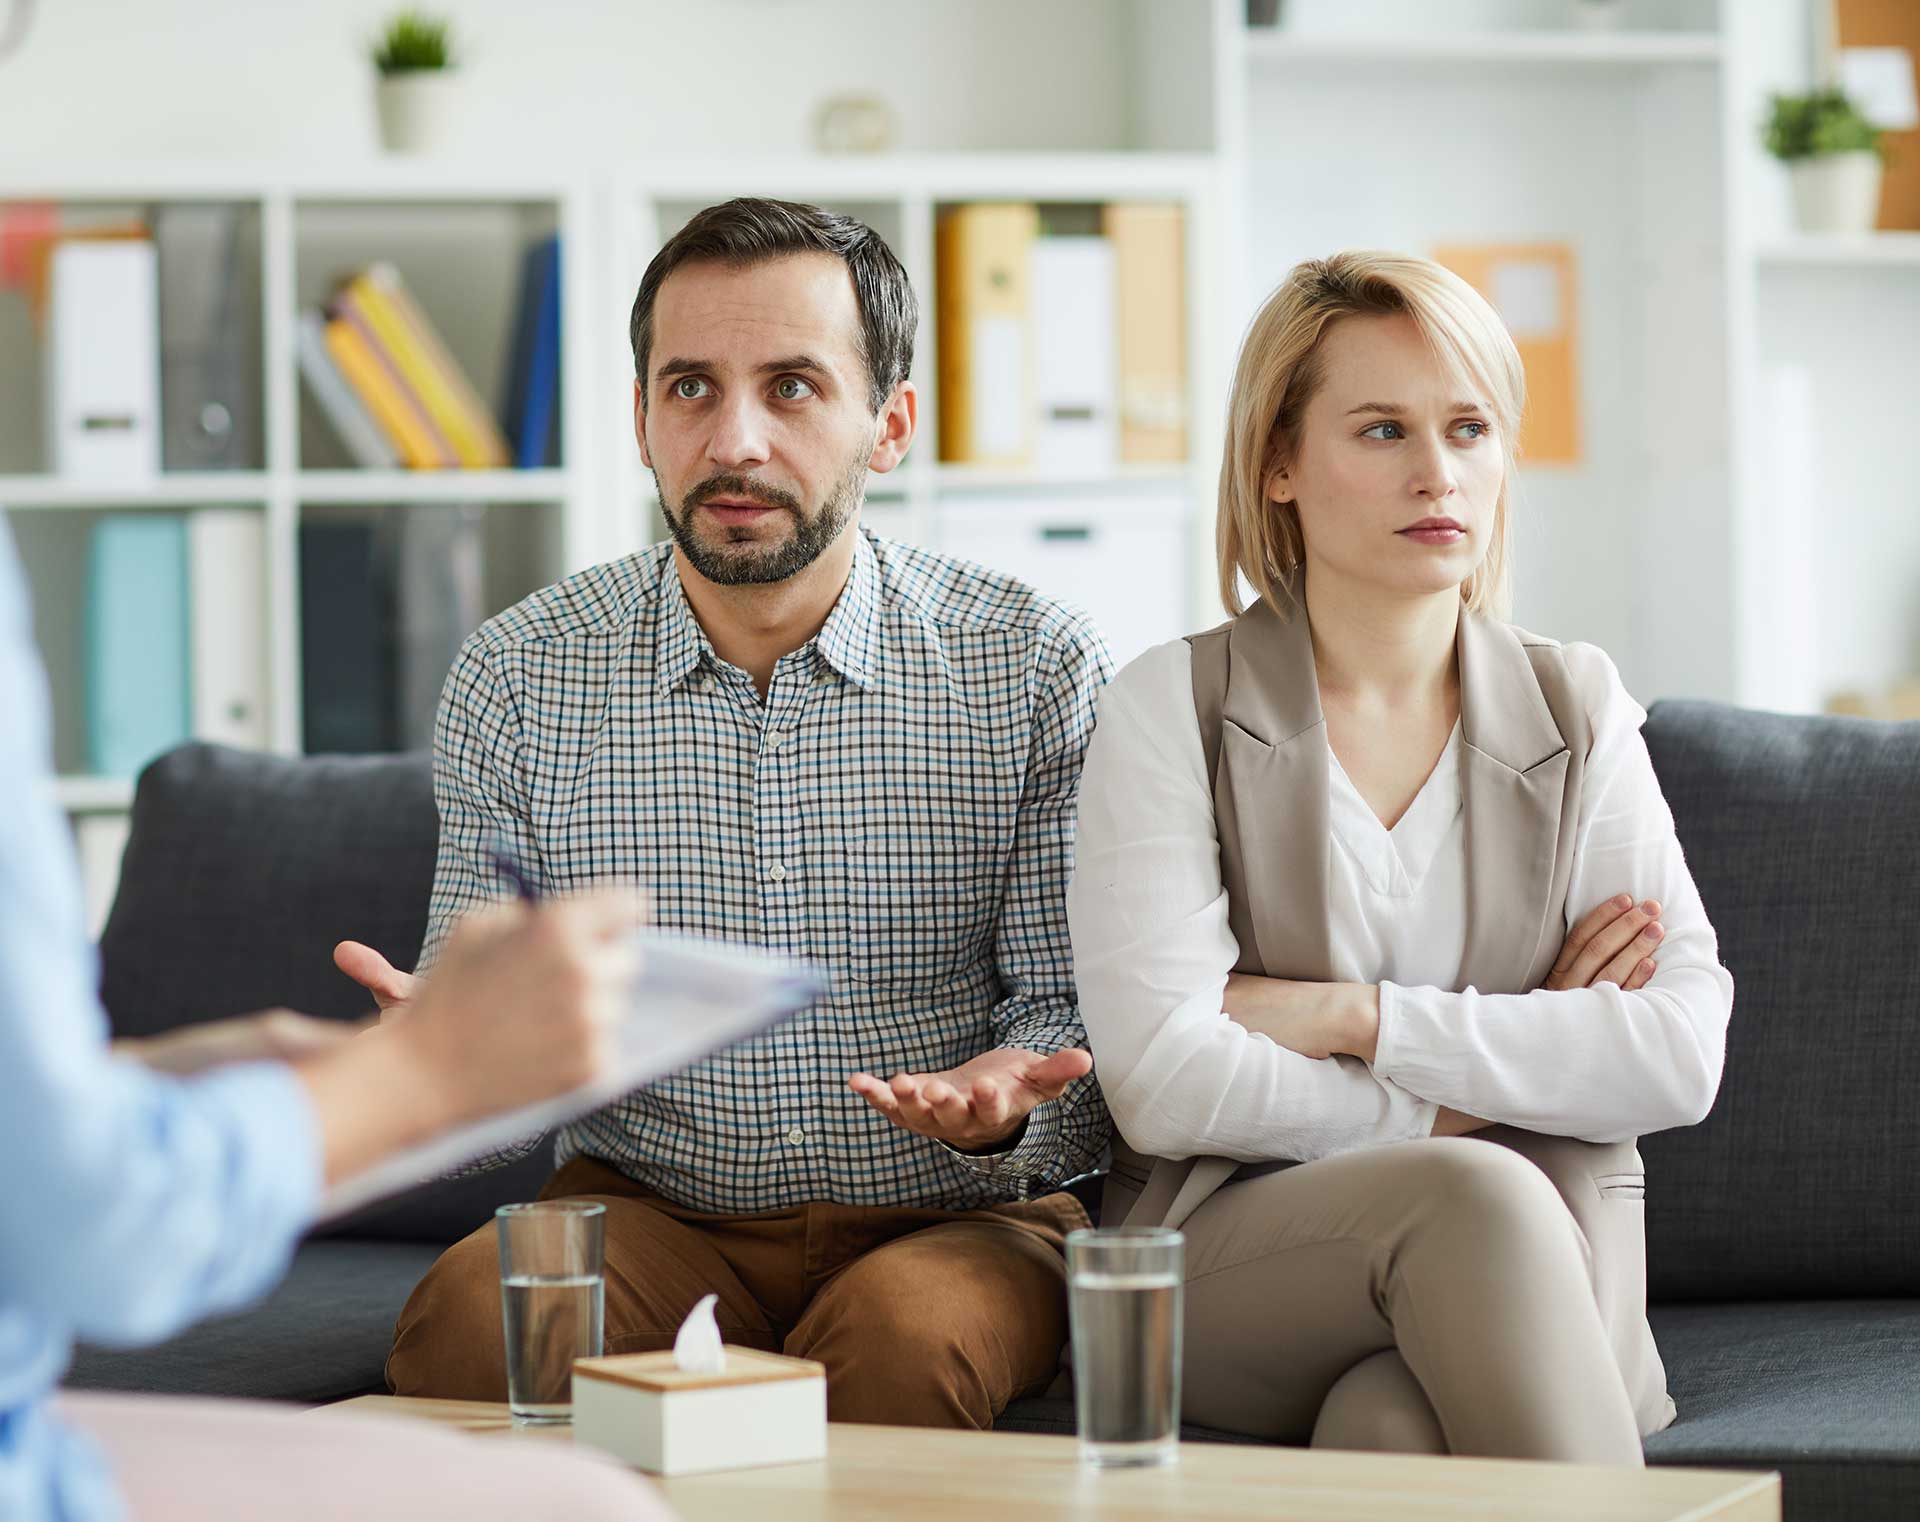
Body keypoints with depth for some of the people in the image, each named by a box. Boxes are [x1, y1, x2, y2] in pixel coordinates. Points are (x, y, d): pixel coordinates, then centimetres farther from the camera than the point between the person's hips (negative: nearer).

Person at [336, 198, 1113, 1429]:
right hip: (648, 1211, 1)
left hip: (954, 1219, -1)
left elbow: (1079, 1014, 0)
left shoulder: (1035, 667, -2)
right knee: (467, 1315, -30)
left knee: (901, 1334, -35)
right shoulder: (518, 675, 2)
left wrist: (1002, 1100, -24)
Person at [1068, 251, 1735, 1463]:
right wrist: (1460, 1112, -6)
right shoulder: (1173, 710, 1)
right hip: (1234, 1258, -1)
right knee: (1474, 1199, -35)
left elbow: (1683, 1056, -4)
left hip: (1547, 1257, 1)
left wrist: (1355, 1016, -10)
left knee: (1392, 1429, -36)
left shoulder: (1577, 712, 9)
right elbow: (1166, 1083, -10)